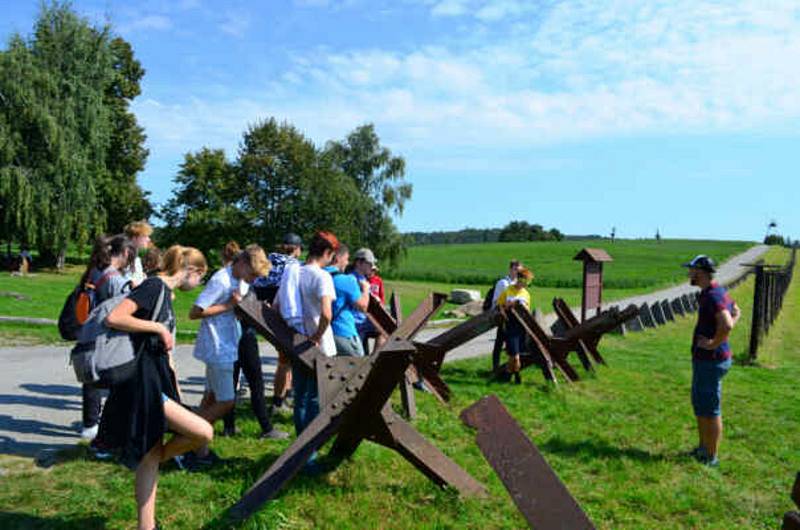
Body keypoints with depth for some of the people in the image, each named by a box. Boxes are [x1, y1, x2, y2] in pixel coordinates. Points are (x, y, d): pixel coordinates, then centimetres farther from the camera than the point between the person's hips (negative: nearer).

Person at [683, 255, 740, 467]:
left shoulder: (712, 296, -23)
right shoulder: (717, 292, 10)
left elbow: (727, 324, -38)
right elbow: (736, 312, 27)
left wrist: (714, 343, -22)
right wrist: (718, 337, 15)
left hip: (711, 360, -10)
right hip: (704, 359, 10)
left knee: (710, 410, 2)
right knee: (699, 404, 21)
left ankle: (711, 457, 14)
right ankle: (703, 448, 34)